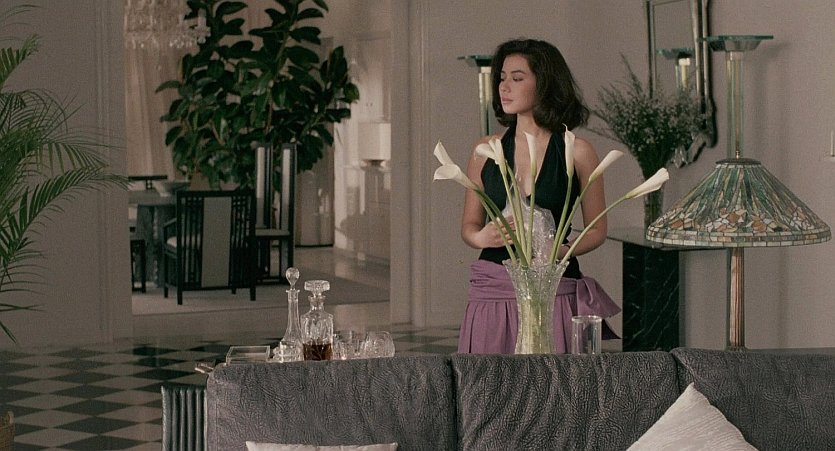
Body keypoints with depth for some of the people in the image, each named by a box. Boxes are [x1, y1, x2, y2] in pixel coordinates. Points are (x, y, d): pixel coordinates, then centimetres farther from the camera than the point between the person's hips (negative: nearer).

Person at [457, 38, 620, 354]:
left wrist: (559, 251, -13)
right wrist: (482, 237, -9)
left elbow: (597, 230, 5)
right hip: (492, 292, 2)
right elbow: (469, 226, 13)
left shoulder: (577, 152, 1)